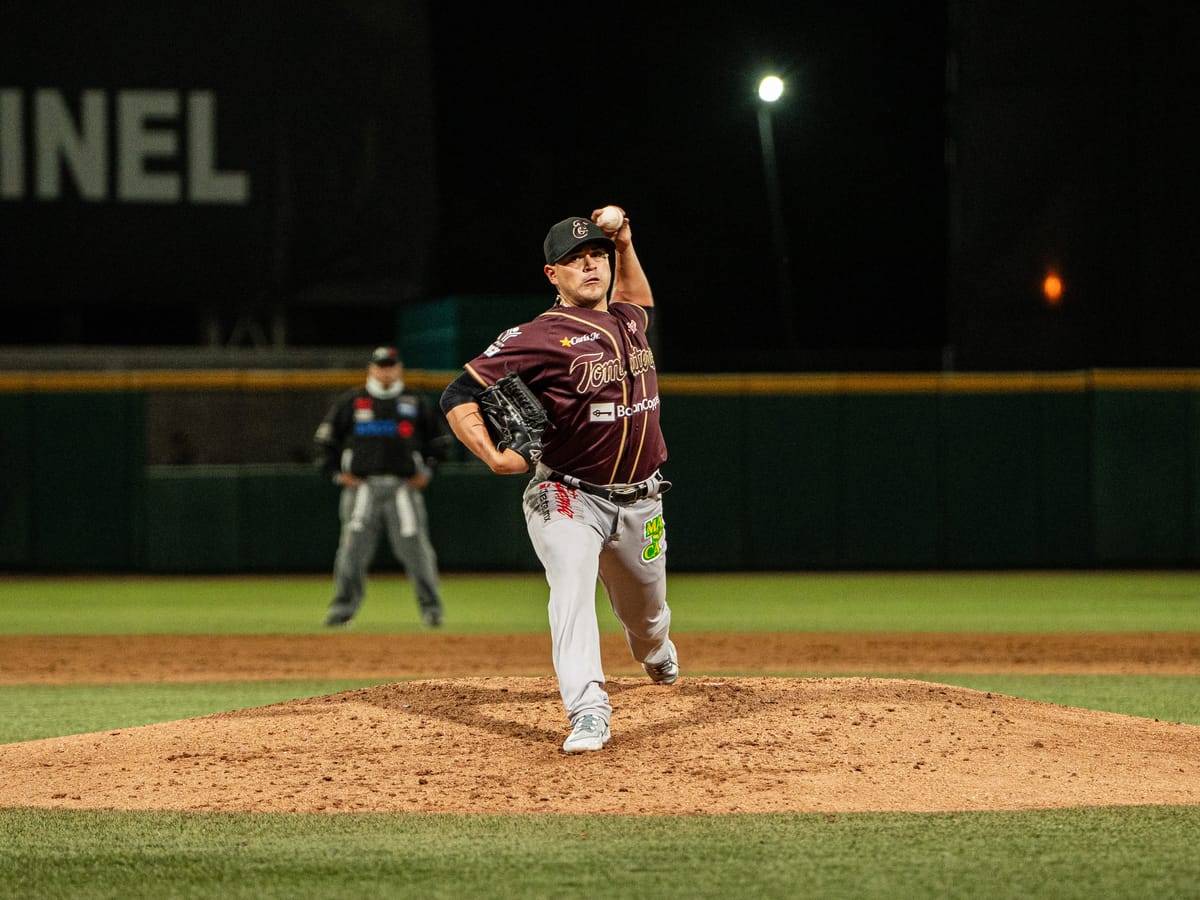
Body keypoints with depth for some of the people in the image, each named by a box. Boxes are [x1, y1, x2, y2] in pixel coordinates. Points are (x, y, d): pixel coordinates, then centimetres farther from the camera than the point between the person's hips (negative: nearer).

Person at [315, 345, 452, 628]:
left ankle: (430, 606, 2)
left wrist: (427, 470, 7)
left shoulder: (416, 404, 9)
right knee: (352, 546, -5)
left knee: (414, 546, -6)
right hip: (362, 485, 0)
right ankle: (344, 604, 2)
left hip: (403, 486, 0)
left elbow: (442, 437, 17)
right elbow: (326, 438, 13)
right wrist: (336, 472, 4)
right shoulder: (350, 401, 8)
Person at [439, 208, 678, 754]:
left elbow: (635, 298, 35)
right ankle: (588, 713, -39)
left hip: (639, 502, 6)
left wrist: (624, 244, 18)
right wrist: (493, 456, -30)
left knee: (645, 612, 20)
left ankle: (656, 652, 57)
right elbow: (458, 397, -16)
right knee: (572, 583, -30)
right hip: (566, 497, -6)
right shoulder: (538, 337, -15)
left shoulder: (628, 321, 7)